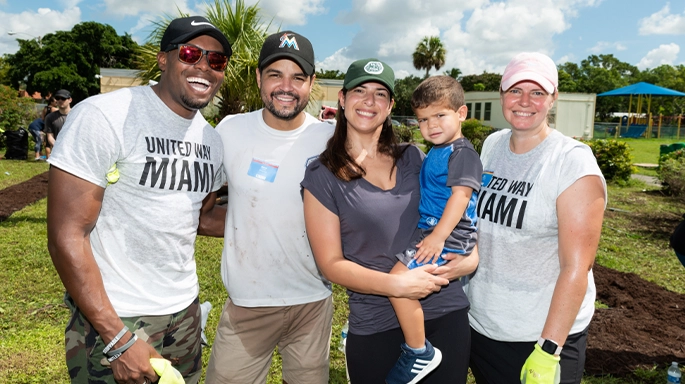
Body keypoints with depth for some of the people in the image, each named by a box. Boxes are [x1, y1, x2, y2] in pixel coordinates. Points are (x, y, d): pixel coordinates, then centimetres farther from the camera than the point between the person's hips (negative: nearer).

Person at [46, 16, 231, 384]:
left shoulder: (211, 140, 4)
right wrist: (120, 339, -20)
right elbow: (66, 237, -18)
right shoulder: (103, 116, -16)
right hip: (111, 320, -6)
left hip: (185, 311, 7)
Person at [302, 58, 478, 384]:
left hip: (448, 312, 3)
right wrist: (395, 284, -21)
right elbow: (331, 263, -7)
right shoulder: (322, 176, -4)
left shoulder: (414, 159, 4)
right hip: (377, 328, -2)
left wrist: (471, 257, -5)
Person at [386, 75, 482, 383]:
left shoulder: (462, 153, -13)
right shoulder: (434, 153, 15)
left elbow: (460, 195, -24)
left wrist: (438, 236, -30)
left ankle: (418, 353, -6)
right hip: (427, 228, 11)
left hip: (448, 235, -11)